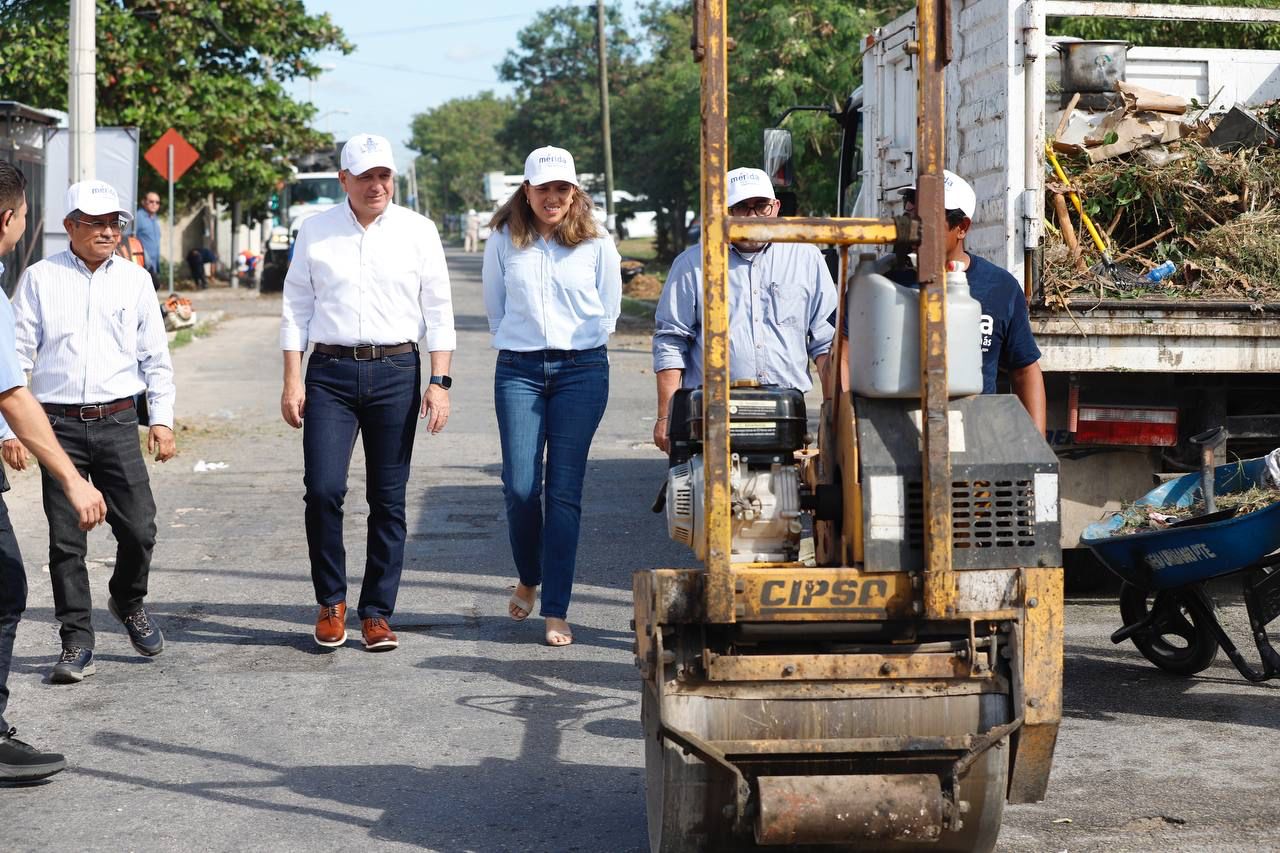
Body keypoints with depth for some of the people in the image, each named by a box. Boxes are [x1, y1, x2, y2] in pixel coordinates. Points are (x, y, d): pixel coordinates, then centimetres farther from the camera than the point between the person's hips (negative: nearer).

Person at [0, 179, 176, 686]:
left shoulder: (135, 280, 9)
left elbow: (155, 357, 13)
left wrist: (162, 420, 5)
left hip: (117, 421, 1)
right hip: (59, 424, -1)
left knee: (139, 529, -3)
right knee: (66, 540, 0)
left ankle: (128, 601, 27)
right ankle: (77, 644, 9)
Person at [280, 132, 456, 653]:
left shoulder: (418, 231, 5)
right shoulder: (316, 232, 6)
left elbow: (438, 311, 6)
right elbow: (296, 308, 9)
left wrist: (439, 382, -2)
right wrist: (292, 381, 2)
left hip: (395, 370, 0)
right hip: (330, 372, 0)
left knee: (388, 500, 3)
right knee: (322, 489, -11)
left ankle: (376, 613, 13)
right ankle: (331, 602, 9)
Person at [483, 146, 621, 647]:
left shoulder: (596, 244, 4)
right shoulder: (503, 241, 7)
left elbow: (609, 310, 14)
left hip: (581, 370, -1)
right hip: (518, 371, 1)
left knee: (564, 490, -4)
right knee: (520, 487, -6)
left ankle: (556, 611, 0)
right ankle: (528, 578, 23)